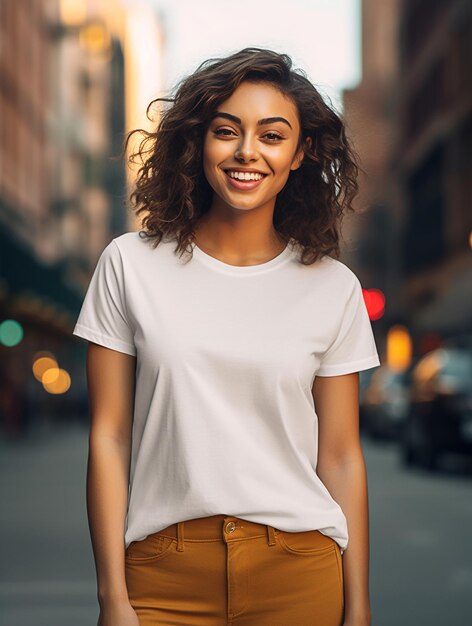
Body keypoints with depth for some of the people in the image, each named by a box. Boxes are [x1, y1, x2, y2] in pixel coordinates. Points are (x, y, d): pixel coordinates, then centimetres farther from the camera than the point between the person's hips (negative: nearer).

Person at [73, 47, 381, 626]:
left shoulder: (332, 287, 2)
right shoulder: (131, 264, 0)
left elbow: (341, 456, 4)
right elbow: (109, 437, -1)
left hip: (299, 576, 1)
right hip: (165, 574, 0)